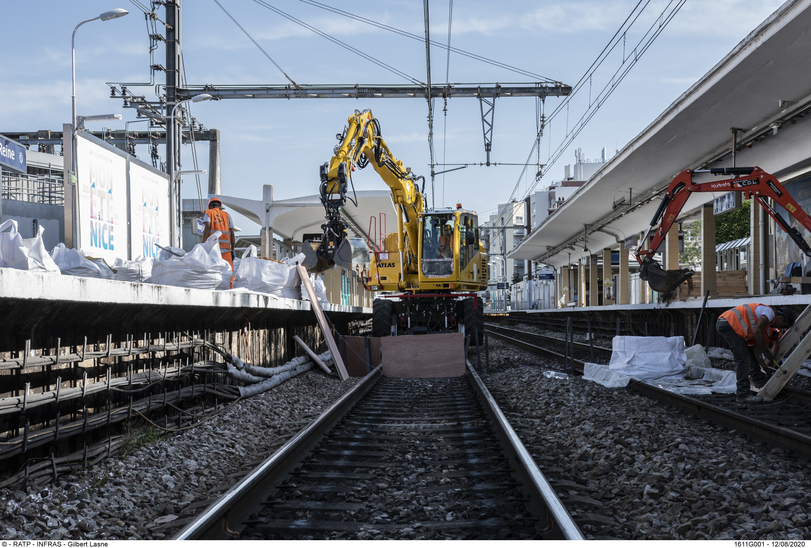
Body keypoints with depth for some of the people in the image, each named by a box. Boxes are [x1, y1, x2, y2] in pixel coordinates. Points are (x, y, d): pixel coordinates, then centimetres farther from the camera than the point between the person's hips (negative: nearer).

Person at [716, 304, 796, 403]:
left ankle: (760, 381, 40)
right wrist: (766, 351, -7)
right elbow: (757, 332, -17)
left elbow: (755, 347, 27)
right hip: (730, 324, -11)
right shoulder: (769, 312, -3)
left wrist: (765, 367, 26)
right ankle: (742, 395, -6)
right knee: (743, 360, -8)